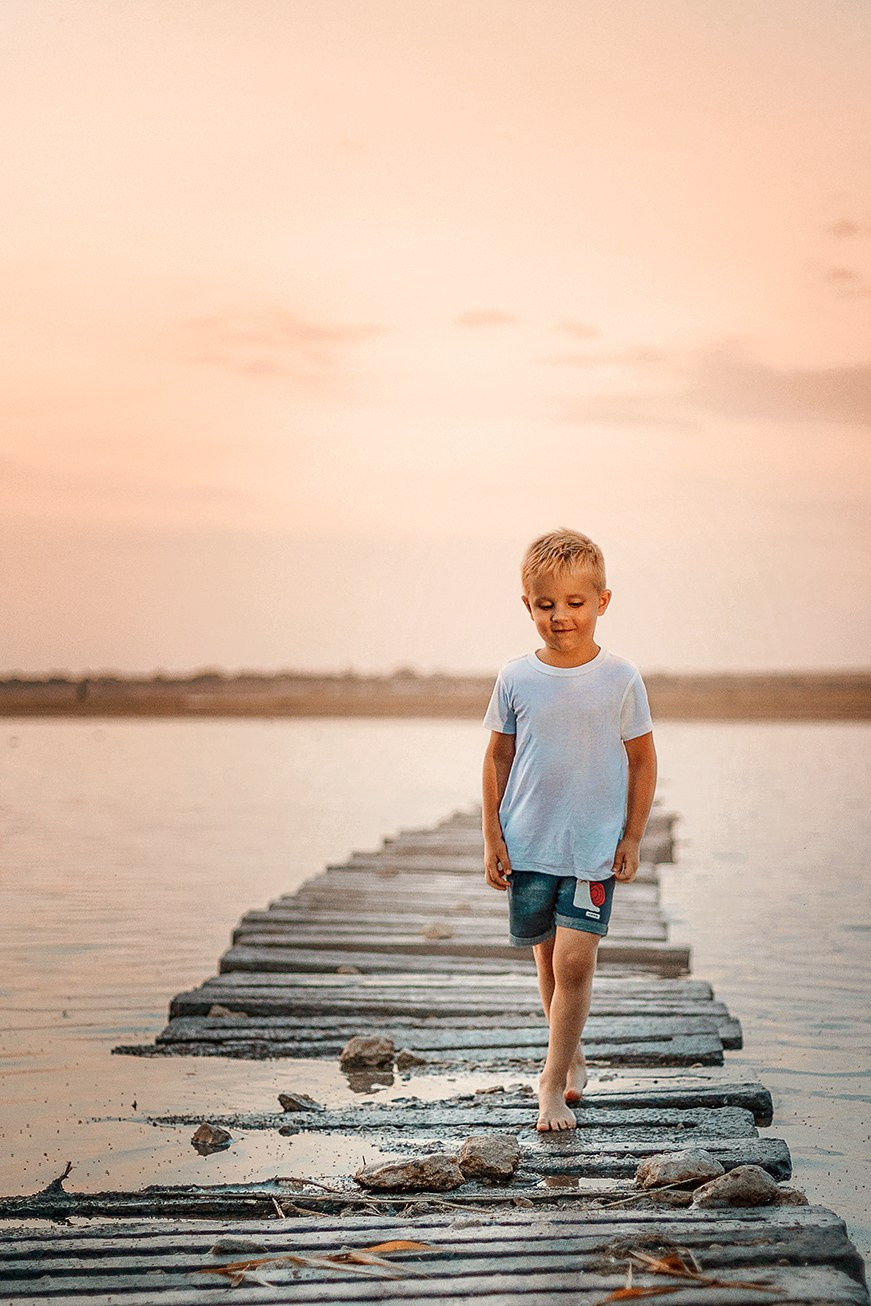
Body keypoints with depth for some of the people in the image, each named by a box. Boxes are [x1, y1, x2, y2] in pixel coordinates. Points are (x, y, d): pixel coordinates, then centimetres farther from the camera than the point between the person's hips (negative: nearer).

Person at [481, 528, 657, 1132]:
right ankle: (572, 1056, 32)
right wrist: (492, 838, 3)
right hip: (529, 847, 2)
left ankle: (553, 1082, 0)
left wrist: (632, 839, 0)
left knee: (575, 962, -10)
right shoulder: (516, 679, -1)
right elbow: (498, 758, 7)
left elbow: (643, 760, 3)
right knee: (549, 960, 13)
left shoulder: (621, 678, -4)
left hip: (595, 849, -2)